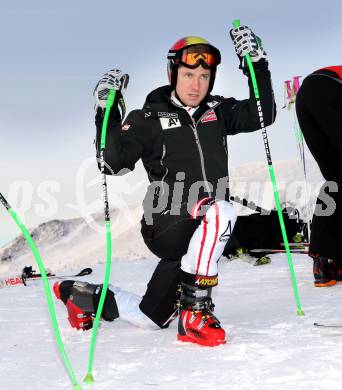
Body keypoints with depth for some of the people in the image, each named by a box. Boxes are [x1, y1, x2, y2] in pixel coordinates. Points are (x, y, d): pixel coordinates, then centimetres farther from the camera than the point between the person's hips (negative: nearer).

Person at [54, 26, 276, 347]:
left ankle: (84, 296, 42)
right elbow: (114, 163, -13)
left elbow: (263, 114, 1)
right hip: (168, 227, -6)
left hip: (203, 232, 6)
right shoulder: (149, 119, -5)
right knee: (221, 211, -38)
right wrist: (108, 111, -22)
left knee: (150, 317, 17)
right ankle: (195, 312, -31)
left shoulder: (218, 111, 9)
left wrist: (257, 63, -5)